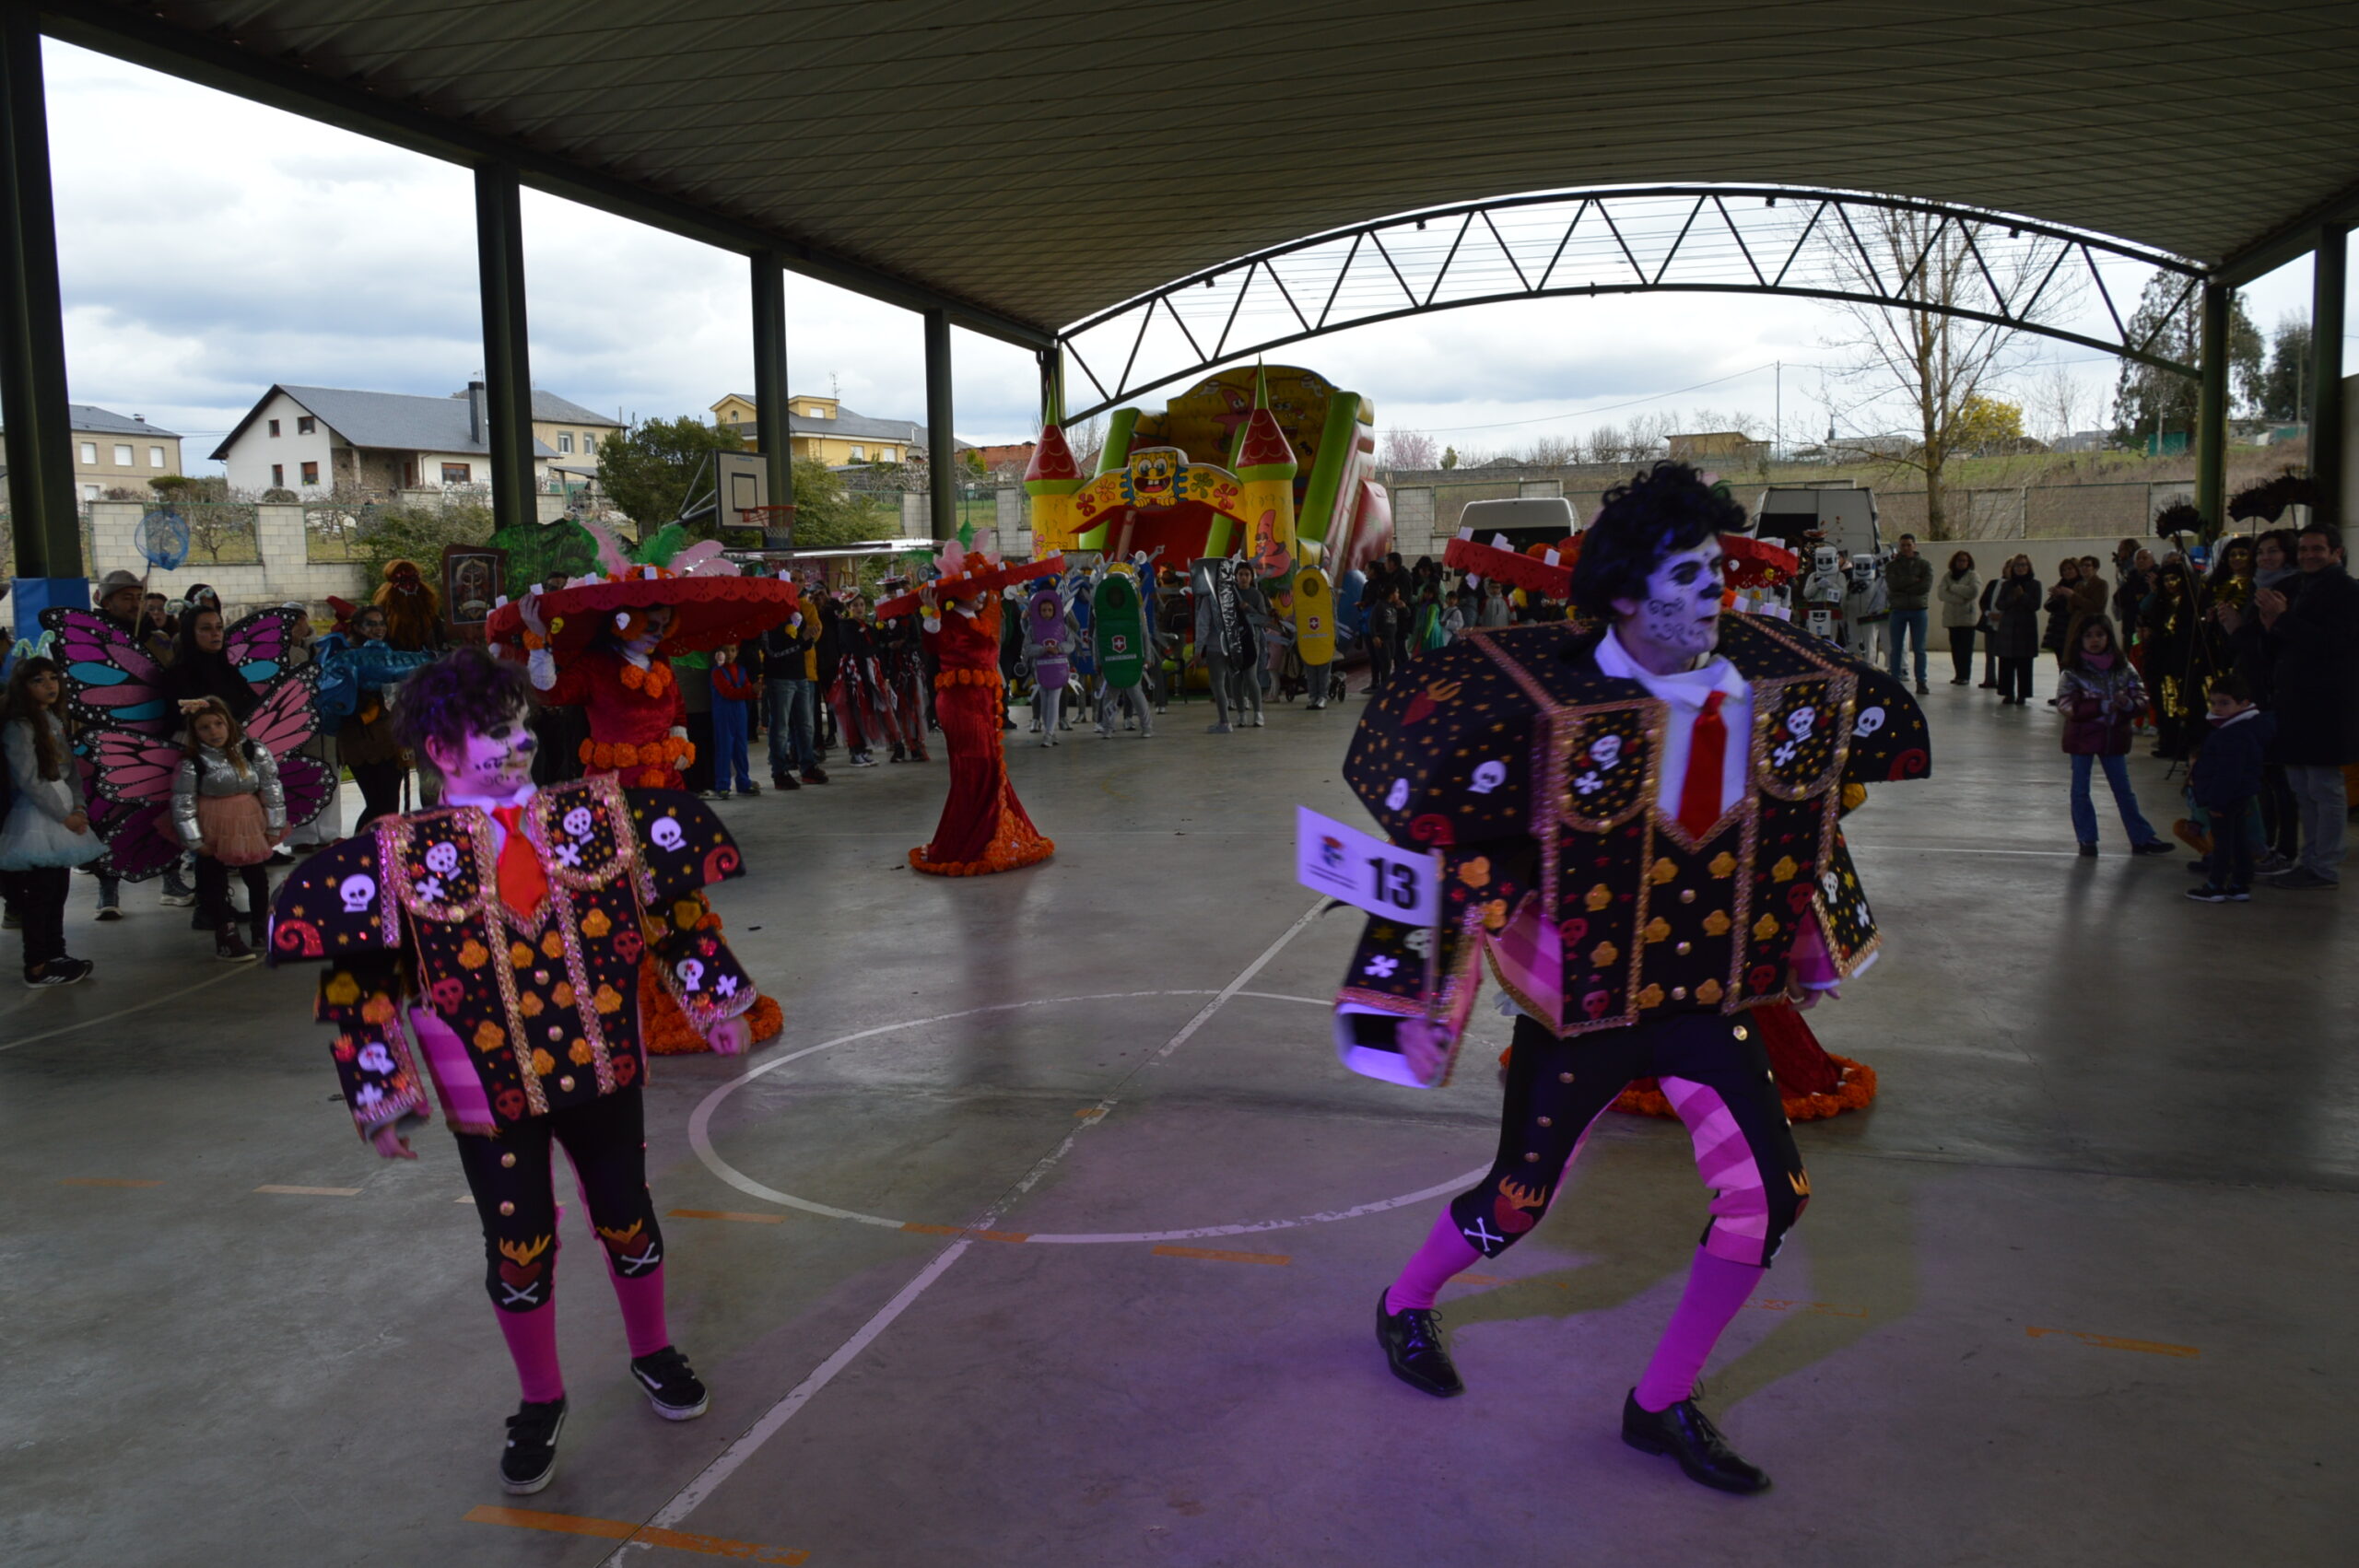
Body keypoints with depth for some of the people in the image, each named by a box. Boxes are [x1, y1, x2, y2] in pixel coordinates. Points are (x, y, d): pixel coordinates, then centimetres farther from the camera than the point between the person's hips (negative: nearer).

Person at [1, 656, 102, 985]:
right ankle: (37, 967, 0)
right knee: (39, 893, -5)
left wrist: (79, 807, -1)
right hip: (37, 818, -8)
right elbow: (29, 780, -15)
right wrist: (64, 816, -13)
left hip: (63, 813, 8)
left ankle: (56, 954, 20)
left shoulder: (58, 722, 14)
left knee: (59, 890, 11)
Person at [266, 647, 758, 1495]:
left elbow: (671, 906, 6)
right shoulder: (404, 857, -11)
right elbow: (357, 977, -5)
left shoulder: (597, 814, -5)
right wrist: (382, 1092, -6)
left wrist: (713, 999, 6)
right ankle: (540, 1406, 36)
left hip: (604, 1072, 2)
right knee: (518, 1251, 11)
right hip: (493, 1094, -2)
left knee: (627, 1221, 16)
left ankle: (653, 1355, 44)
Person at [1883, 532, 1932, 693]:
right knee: (1896, 648, 4)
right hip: (1898, 610, 1)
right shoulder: (1892, 566, 7)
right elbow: (1892, 584, -11)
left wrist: (1903, 587, -10)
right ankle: (1894, 680, 9)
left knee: (1920, 649, 1)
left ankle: (1921, 682, 4)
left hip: (1918, 610, -1)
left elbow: (1926, 586, -10)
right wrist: (1913, 580, -14)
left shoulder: (1925, 564, 5)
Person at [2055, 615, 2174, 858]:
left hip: (2113, 736, 3)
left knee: (2124, 790, 11)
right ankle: (2087, 839, 16)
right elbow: (2066, 706, -18)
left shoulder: (2123, 669, 1)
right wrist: (2103, 706, -23)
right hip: (2082, 737, -2)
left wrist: (2127, 703, -22)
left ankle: (2141, 839, 18)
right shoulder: (2073, 672, -9)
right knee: (2081, 790, 5)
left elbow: (2141, 697, 1)